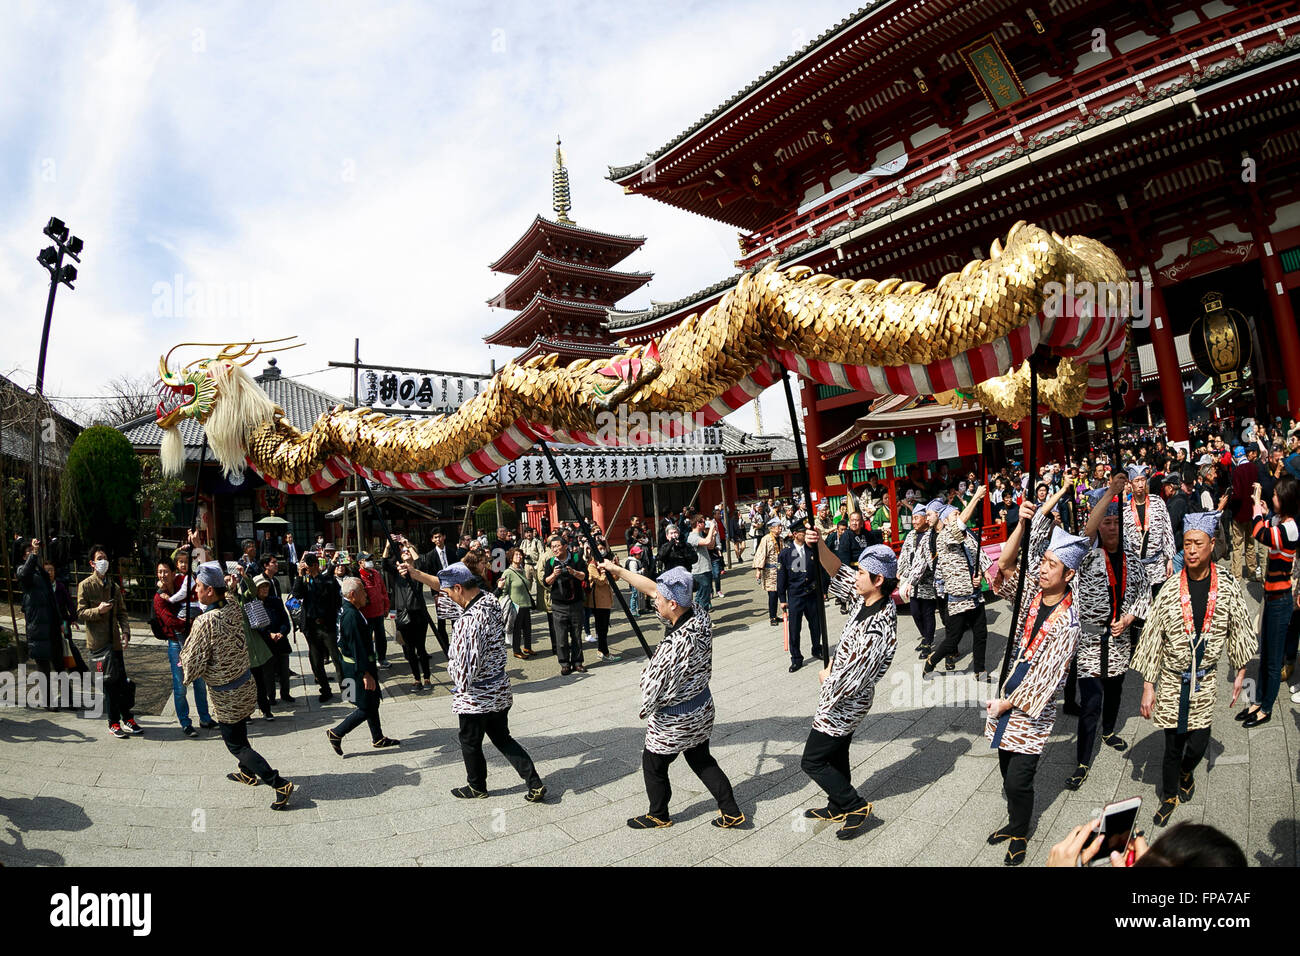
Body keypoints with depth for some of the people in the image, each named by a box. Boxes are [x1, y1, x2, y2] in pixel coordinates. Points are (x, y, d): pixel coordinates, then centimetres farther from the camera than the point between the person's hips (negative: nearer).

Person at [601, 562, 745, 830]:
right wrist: (618, 570, 2)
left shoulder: (677, 643, -36)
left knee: (653, 763, 18)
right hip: (703, 709, 8)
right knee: (701, 760, 26)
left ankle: (658, 815, 38)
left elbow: (653, 686, -26)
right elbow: (651, 588, -5)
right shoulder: (700, 616, -12)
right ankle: (731, 812, 32)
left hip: (675, 720, -7)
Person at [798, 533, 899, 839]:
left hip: (844, 704, -9)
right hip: (845, 701, 9)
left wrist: (826, 676, -10)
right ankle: (838, 808, 42)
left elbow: (849, 681, -31)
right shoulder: (865, 599, -9)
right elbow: (837, 571, 0)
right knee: (836, 754, 24)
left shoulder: (879, 628, -35)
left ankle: (856, 805, 20)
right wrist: (819, 545, -17)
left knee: (812, 761, 5)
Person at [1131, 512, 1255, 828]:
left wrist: (1241, 672, 12)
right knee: (1173, 745, 7)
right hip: (1172, 679, -1)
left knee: (1198, 743, 4)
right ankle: (1170, 796, 32)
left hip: (1205, 680, 1)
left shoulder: (1228, 588, -7)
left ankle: (1186, 773, 39)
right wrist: (1148, 686, -6)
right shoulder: (1169, 591, -12)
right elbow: (1152, 639, -7)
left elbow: (1238, 632, 8)